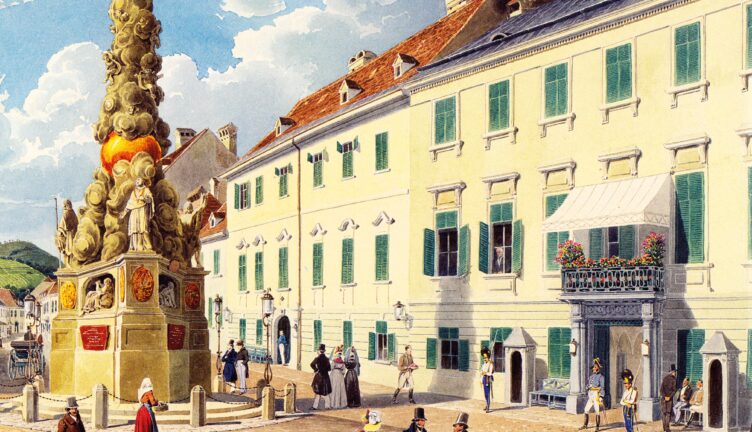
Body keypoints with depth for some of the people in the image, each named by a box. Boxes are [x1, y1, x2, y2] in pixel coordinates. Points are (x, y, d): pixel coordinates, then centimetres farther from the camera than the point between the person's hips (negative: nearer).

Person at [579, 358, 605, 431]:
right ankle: (585, 425, 19)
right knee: (586, 410, 7)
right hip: (590, 396, 7)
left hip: (597, 396, -7)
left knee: (597, 411, -4)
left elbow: (602, 387, -11)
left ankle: (597, 427, 2)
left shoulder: (600, 377, -5)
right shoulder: (591, 376, 16)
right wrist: (588, 396, 16)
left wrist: (601, 397, -19)